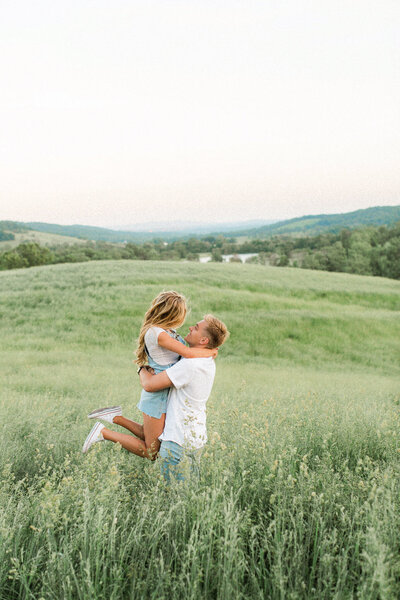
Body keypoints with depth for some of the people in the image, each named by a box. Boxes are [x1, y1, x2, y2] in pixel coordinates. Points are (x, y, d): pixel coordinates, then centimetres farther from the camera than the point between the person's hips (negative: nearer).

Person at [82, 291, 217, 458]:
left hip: (166, 393, 10)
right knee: (150, 453, 2)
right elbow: (188, 353, -26)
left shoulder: (166, 331, 7)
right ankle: (104, 432, 7)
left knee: (152, 440, 22)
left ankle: (117, 417, 21)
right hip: (158, 395, -10)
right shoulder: (155, 332, -22)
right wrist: (211, 351, -11)